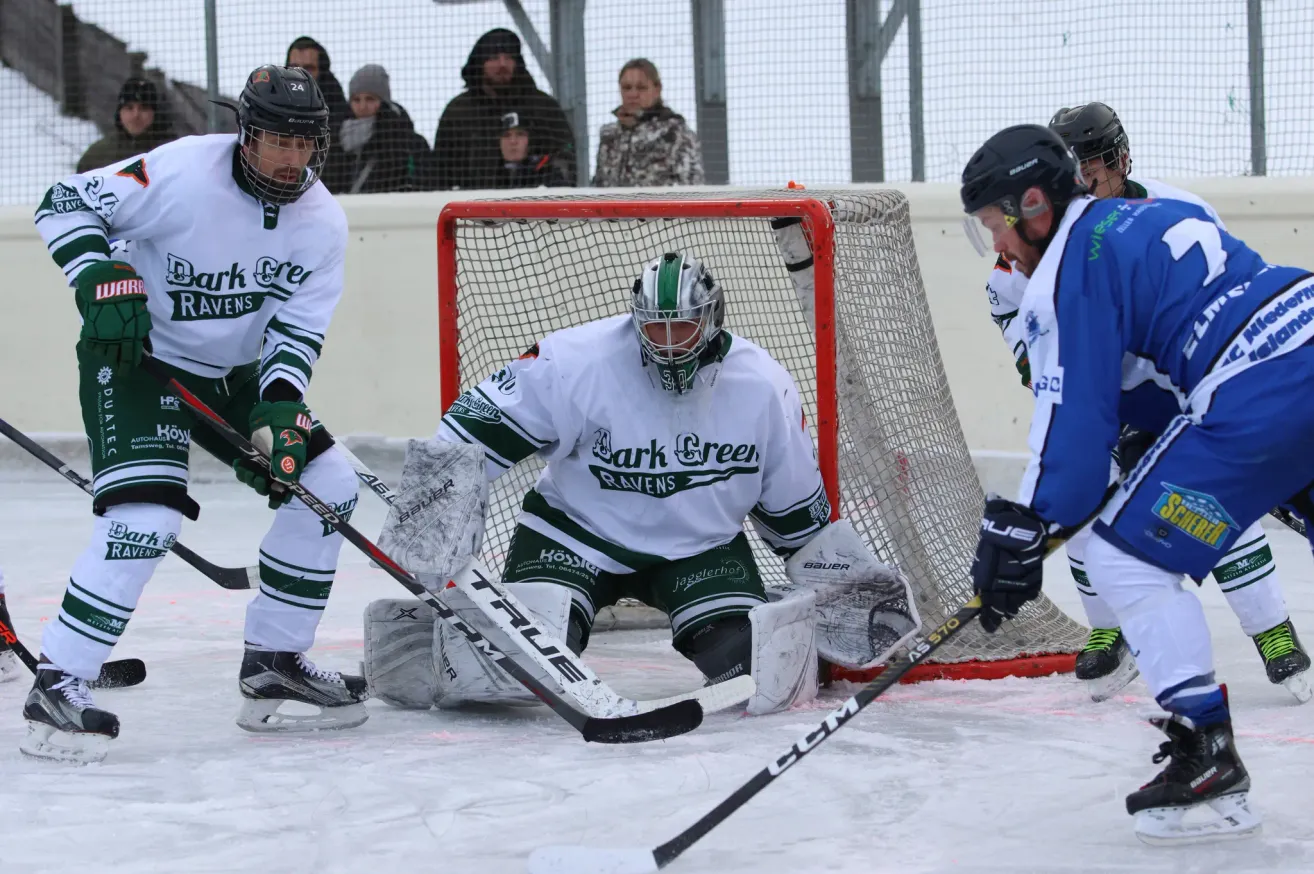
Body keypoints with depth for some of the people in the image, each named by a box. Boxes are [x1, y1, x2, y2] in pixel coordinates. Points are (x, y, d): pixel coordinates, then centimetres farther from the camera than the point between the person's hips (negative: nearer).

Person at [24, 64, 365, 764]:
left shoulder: (322, 221, -6)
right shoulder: (183, 172, -23)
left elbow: (298, 329, -5)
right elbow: (65, 204, -16)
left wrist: (278, 412, -20)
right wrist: (104, 279, -28)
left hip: (231, 372, 7)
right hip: (133, 358, -7)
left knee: (326, 484, 2)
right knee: (147, 515, -25)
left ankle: (273, 663, 13)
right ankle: (57, 684, -20)